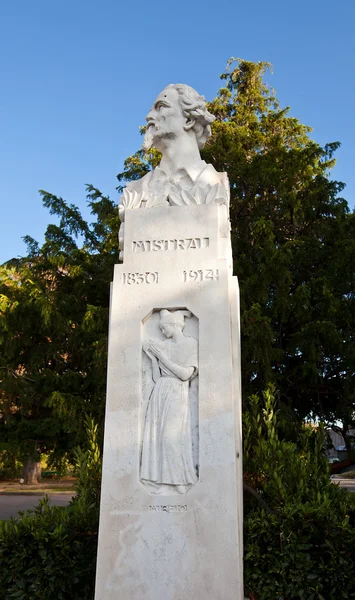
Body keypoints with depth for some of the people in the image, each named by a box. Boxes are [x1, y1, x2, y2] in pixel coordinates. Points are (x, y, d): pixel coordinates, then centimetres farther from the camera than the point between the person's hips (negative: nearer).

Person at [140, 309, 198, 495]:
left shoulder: (191, 344, -2)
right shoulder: (163, 345, 13)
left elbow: (186, 374, -13)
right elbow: (156, 377, 12)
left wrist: (162, 356, -10)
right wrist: (152, 356, 4)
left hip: (177, 396, -6)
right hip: (159, 394, 6)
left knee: (172, 439, -11)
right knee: (156, 437, 2)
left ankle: (179, 485, -1)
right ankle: (160, 484, 7)